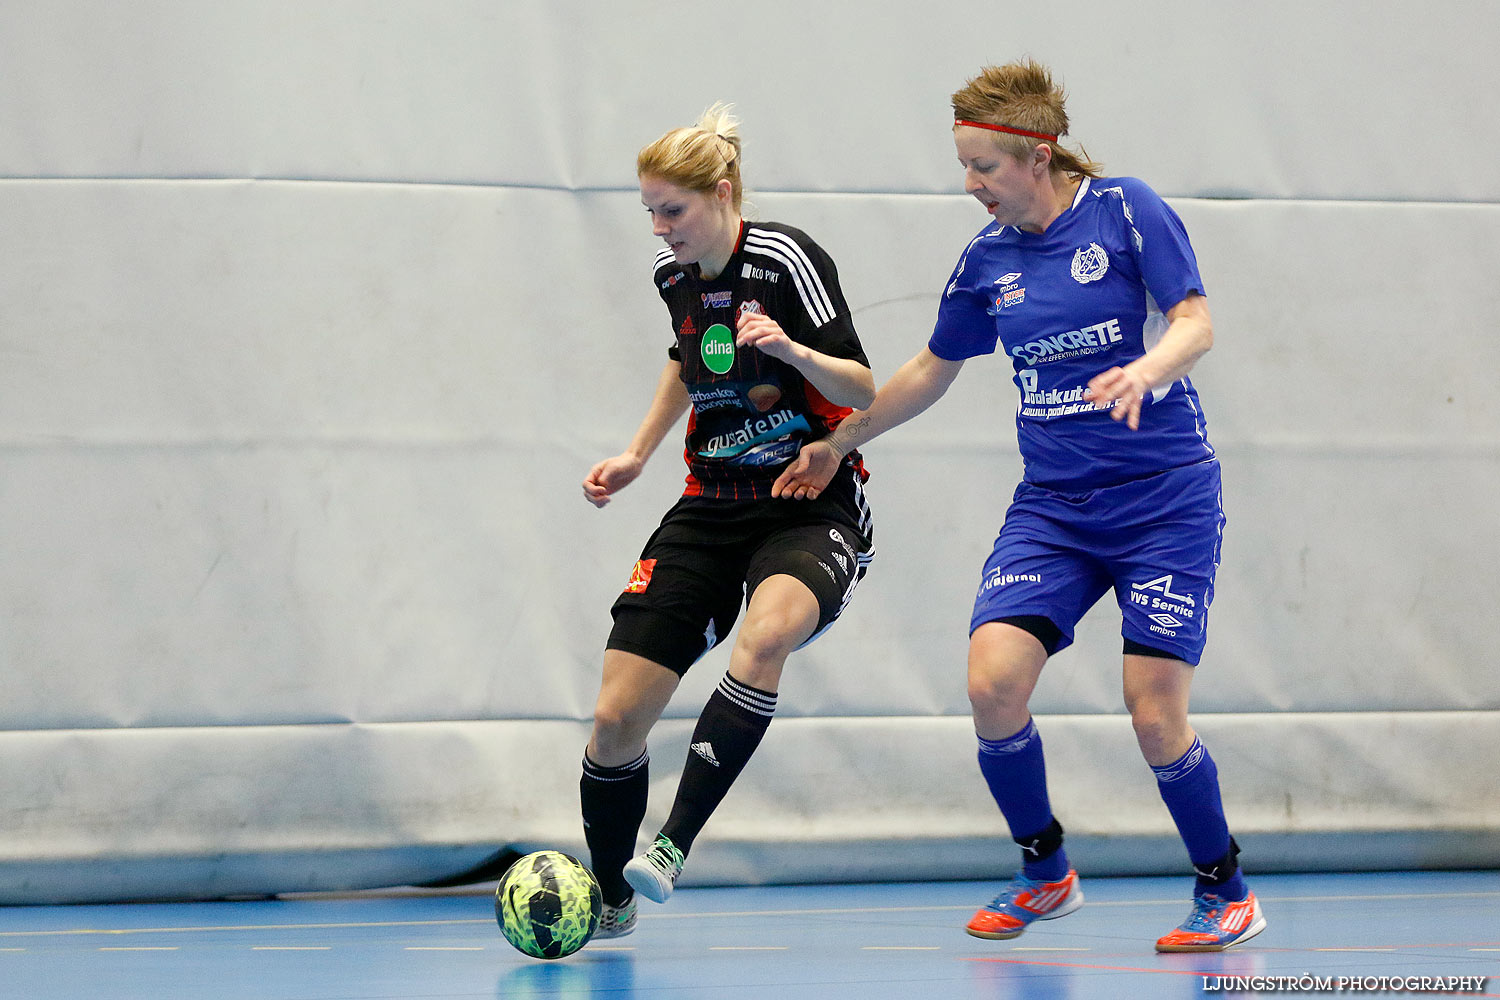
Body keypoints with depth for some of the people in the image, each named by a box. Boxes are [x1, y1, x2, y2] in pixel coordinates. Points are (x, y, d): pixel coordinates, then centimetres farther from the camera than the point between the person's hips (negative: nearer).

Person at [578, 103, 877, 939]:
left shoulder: (785, 258, -14)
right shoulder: (675, 277, 5)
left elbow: (865, 391, -17)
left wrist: (791, 349, -34)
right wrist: (639, 453, 21)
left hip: (812, 507, -6)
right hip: (712, 511, 6)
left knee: (765, 635, -40)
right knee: (616, 720, -4)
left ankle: (671, 850, -39)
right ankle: (607, 903, 20)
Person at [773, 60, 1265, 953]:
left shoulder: (1126, 210, -7)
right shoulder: (987, 260, 7)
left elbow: (1196, 322, -12)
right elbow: (933, 370, 20)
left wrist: (1143, 371, -32)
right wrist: (839, 442, 23)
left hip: (1164, 499, -4)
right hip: (1053, 504, 4)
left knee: (1155, 714, -12)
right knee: (993, 681, -15)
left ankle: (1227, 892, 11)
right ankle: (1045, 871, 7)